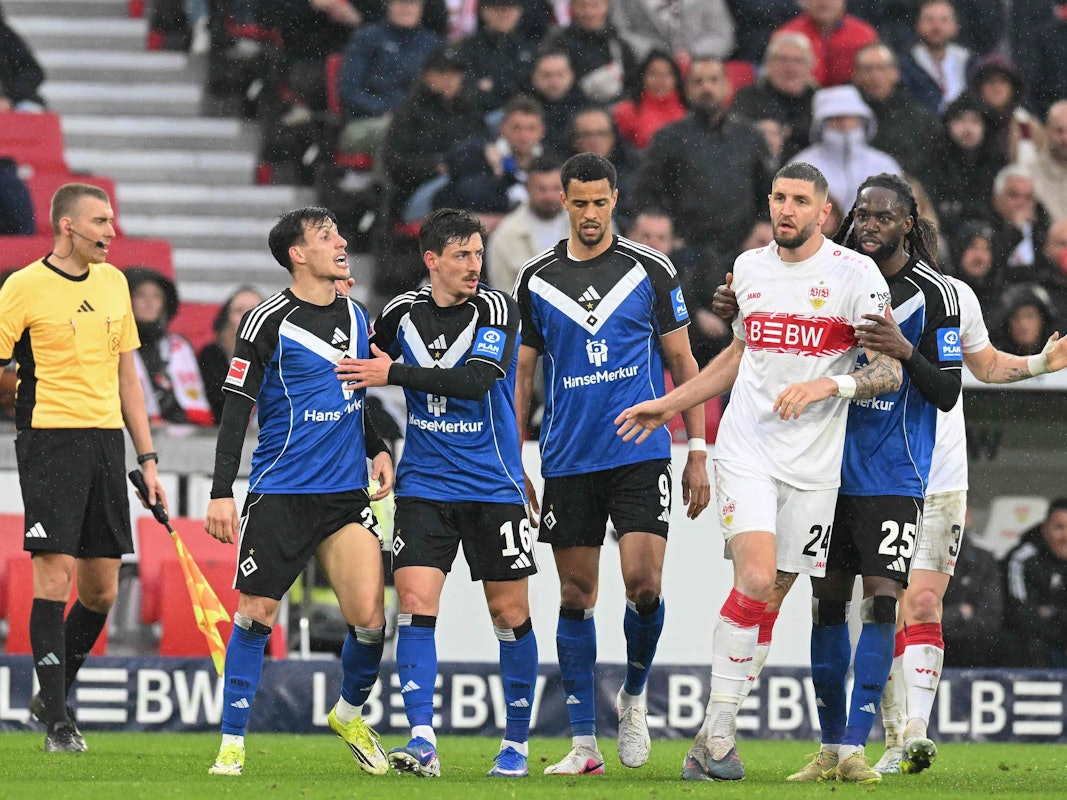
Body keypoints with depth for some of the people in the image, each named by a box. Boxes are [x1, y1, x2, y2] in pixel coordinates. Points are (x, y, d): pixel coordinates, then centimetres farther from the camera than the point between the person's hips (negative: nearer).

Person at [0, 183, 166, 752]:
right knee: (57, 573, -11)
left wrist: (146, 456, 16)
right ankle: (57, 721, -5)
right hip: (50, 440, -6)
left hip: (107, 442, 6)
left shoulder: (113, 282, 14)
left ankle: (54, 694, 23)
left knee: (102, 589, 5)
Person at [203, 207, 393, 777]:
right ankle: (233, 741, 7)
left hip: (347, 493, 4)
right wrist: (221, 492, -13)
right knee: (255, 614, -3)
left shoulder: (355, 316, 11)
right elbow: (236, 408, -8)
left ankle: (349, 714, 19)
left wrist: (378, 450, 14)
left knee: (369, 617, -7)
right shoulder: (269, 322, -7)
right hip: (280, 491, -4)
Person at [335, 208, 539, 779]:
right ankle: (422, 742, -17)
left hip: (494, 487, -2)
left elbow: (476, 379, -23)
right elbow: (370, 368, 21)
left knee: (510, 614, 3)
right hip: (424, 485, 2)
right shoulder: (400, 314, 2)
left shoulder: (497, 310, -8)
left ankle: (517, 743, 17)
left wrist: (394, 374, -23)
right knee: (415, 601, -13)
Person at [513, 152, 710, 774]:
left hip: (641, 457, -2)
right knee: (576, 597, 2)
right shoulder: (537, 280, 6)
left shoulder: (651, 270, 2)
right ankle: (584, 742, 7)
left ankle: (634, 698, 13)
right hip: (568, 462, 2)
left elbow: (683, 363, 6)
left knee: (644, 584, -14)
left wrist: (698, 453, 2)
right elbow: (523, 374, 13)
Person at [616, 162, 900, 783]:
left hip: (812, 465, -1)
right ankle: (717, 729, -12)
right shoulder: (749, 267, 9)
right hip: (747, 450, 1)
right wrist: (669, 406, 27)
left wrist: (828, 385, -22)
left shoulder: (855, 274, -4)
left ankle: (719, 732, 10)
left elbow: (890, 372, -6)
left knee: (770, 598, 2)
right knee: (755, 581, -17)